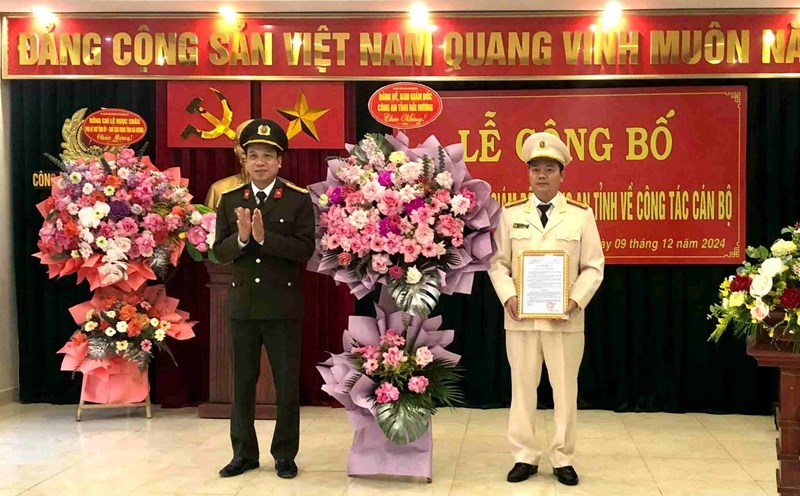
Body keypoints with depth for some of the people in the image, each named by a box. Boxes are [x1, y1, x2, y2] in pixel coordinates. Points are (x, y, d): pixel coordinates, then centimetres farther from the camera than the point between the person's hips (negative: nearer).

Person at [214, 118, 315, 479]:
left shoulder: (299, 200, -2)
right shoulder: (229, 200, 7)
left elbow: (305, 249, -12)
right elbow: (219, 252, 2)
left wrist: (264, 236, -22)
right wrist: (241, 237, -18)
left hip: (283, 307, -3)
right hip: (241, 306, 3)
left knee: (287, 385, 5)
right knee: (242, 383, 11)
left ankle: (284, 455, 18)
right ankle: (244, 453, 23)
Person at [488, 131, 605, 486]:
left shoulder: (581, 215, 3)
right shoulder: (511, 214, 6)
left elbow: (593, 267, 2)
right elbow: (498, 262, 6)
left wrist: (576, 299, -13)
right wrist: (508, 296, -11)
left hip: (565, 319, -1)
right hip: (520, 316, 1)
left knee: (565, 388, 6)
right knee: (522, 386, 7)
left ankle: (562, 459, 18)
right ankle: (524, 457, 18)